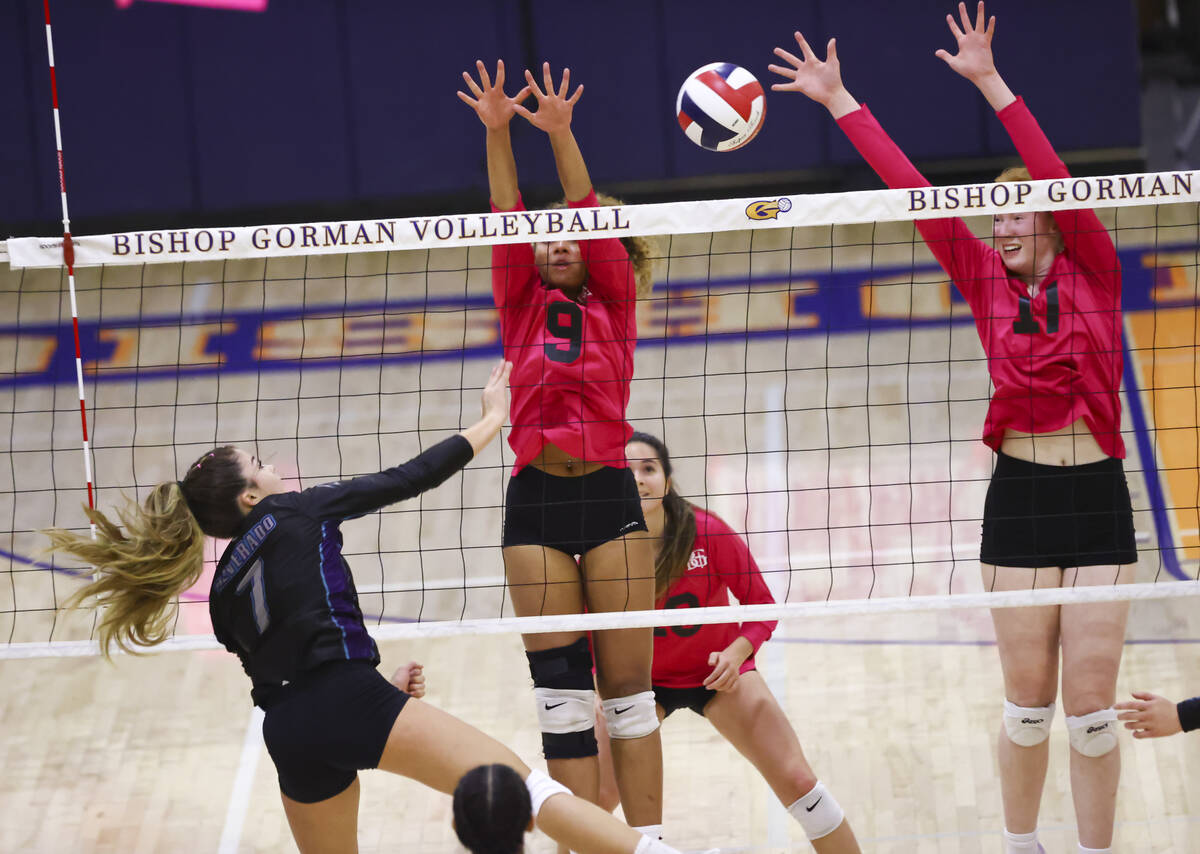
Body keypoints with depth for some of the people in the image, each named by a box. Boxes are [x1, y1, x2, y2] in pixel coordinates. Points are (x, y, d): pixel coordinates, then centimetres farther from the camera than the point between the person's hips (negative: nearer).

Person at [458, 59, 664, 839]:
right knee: (561, 690, 1)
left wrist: (561, 134, -16)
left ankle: (649, 840, 3)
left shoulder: (614, 306, 9)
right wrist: (497, 133, -12)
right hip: (535, 502, 1)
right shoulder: (523, 309, 12)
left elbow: (590, 217, -3)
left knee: (629, 686, 0)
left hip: (609, 495, -1)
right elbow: (508, 222, 1)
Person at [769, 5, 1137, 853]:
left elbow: (1054, 176, -13)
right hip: (1019, 497, 2)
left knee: (1091, 704, -1)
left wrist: (990, 82, -20)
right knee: (1028, 702, 7)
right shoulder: (988, 282, 6)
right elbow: (913, 189, 4)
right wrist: (840, 102, 1)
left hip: (1097, 500, -2)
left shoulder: (1094, 273, 0)